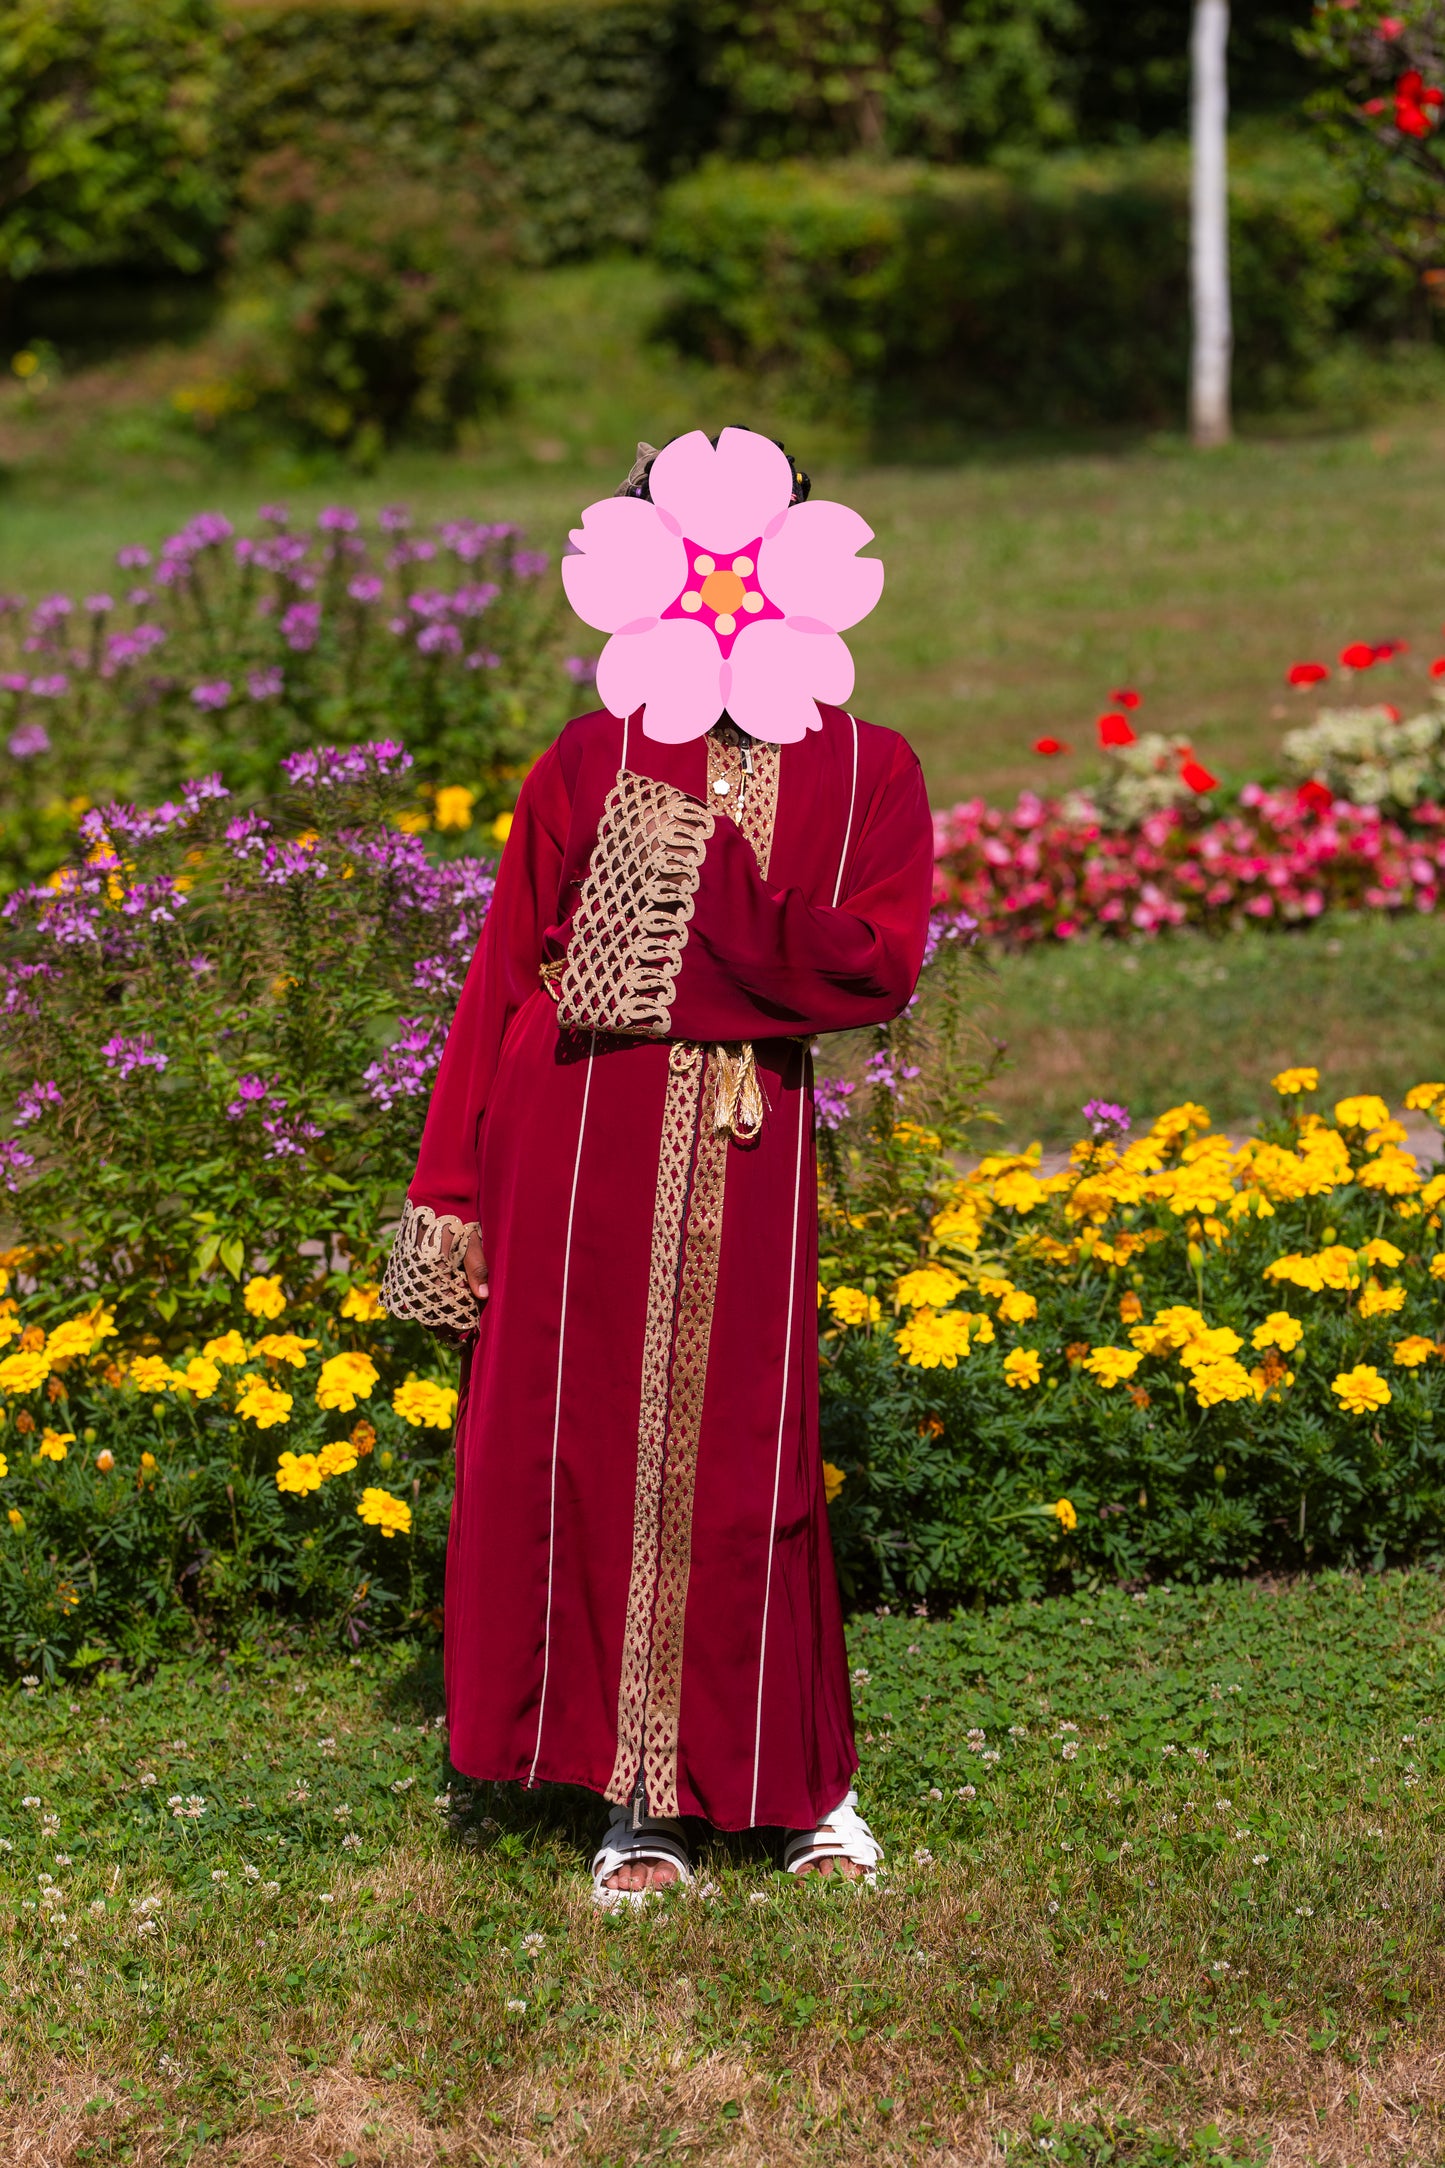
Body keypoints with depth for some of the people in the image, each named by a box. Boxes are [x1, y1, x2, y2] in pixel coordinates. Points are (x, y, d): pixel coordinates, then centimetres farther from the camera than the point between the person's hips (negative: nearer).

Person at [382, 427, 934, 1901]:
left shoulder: (868, 774, 7)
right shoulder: (594, 763, 5)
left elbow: (878, 966, -5)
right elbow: (507, 976, 5)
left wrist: (718, 893, -13)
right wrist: (453, 1190, 2)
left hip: (745, 1165, 0)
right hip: (580, 1153, 0)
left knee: (740, 1460, 3)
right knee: (589, 1448, 2)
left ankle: (798, 1781, 19)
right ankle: (635, 1798, 12)